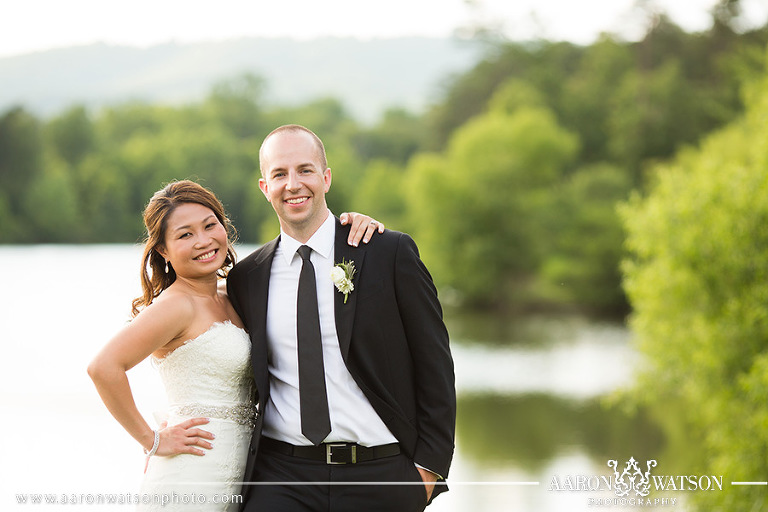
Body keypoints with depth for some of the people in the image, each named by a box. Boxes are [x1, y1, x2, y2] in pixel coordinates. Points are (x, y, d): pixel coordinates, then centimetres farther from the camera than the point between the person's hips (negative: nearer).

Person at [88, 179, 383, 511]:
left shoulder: (230, 300, 12)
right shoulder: (177, 305, -13)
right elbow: (104, 367, -24)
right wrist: (151, 440, -15)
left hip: (233, 483, 8)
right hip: (188, 485, -8)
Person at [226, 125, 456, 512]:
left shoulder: (390, 253, 0)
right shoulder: (245, 279, 9)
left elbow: (434, 367, 1)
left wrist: (429, 466, -4)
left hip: (380, 479, -2)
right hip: (282, 478, 2)